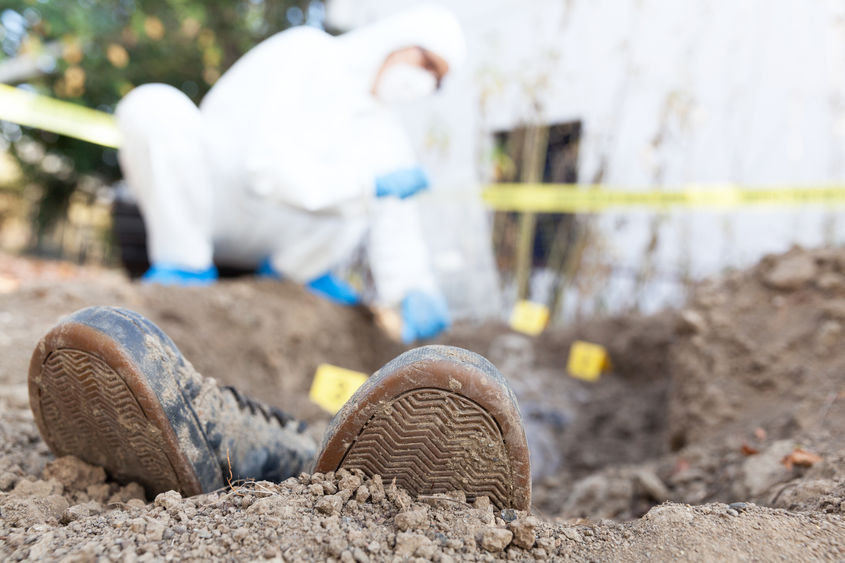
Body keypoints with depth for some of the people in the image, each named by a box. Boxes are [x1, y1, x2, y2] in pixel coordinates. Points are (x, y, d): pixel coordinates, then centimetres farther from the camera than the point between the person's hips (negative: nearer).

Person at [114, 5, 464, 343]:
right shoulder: (303, 52, -13)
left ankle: (295, 268, 2)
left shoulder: (386, 134, 3)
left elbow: (396, 230, -2)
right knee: (154, 106, -31)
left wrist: (414, 292, -20)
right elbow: (269, 163, -24)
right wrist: (373, 184, -26)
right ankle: (185, 264, -14)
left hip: (271, 237, 4)